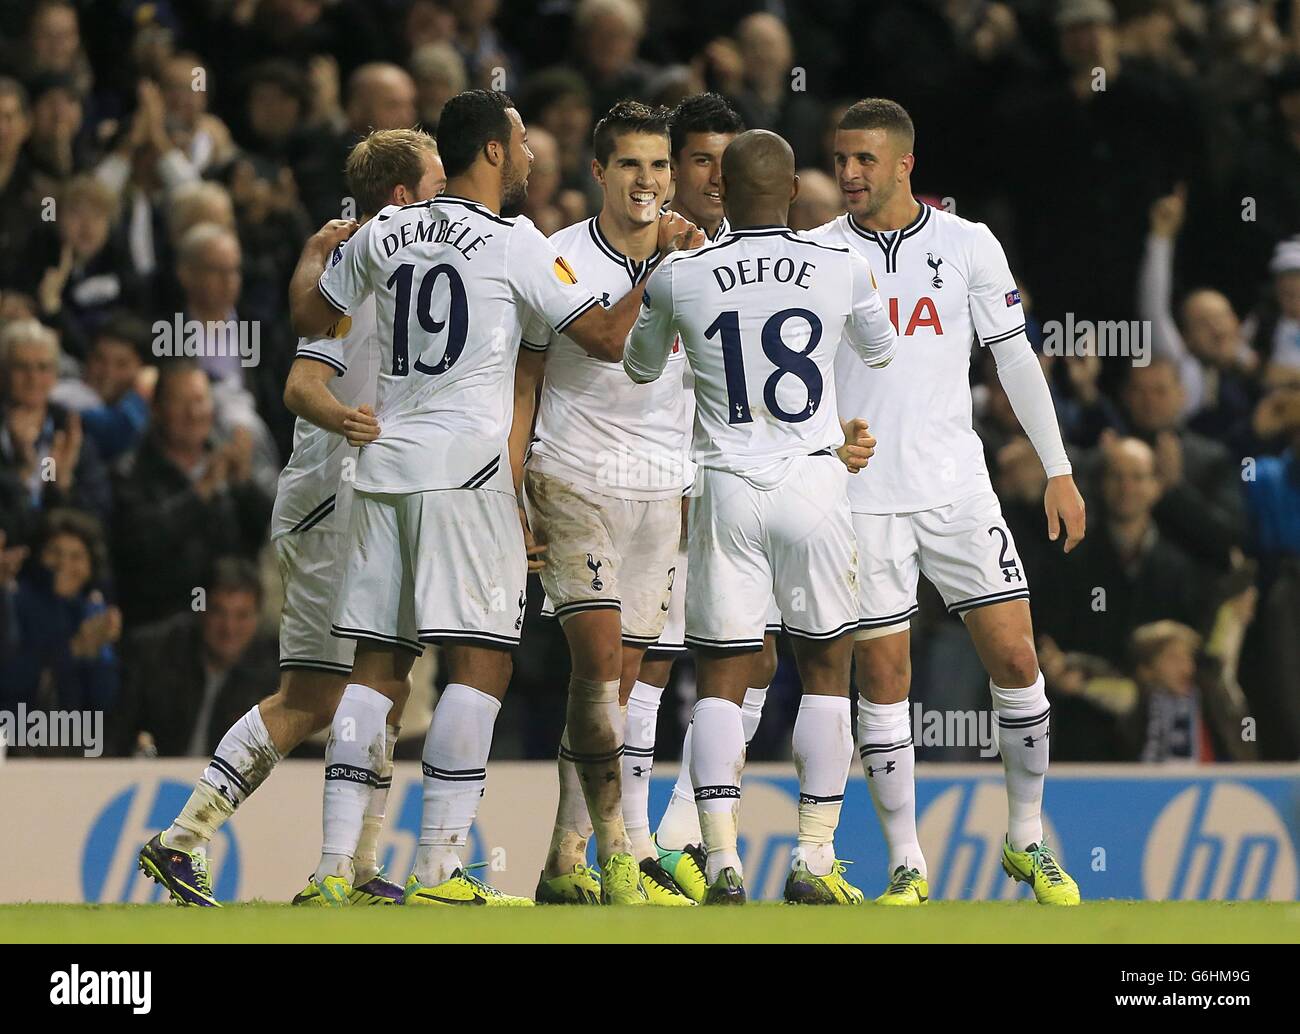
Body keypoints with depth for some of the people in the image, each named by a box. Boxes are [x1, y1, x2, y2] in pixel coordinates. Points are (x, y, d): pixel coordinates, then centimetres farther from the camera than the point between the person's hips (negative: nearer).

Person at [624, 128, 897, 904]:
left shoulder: (678, 279, -4)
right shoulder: (843, 271, -3)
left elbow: (641, 369, 18)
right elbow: (881, 353, 19)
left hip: (727, 490, 0)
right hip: (814, 485, 0)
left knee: (721, 678, 5)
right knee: (827, 668, 11)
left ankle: (723, 861, -7)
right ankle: (816, 860, 5)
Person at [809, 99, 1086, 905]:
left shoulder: (969, 245, 3)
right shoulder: (816, 254, 2)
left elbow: (1015, 358, 8)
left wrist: (1059, 471, 6)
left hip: (957, 488, 1)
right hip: (862, 497, -1)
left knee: (1015, 658, -2)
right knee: (883, 678, -2)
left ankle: (1028, 840, 15)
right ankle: (907, 864, 7)